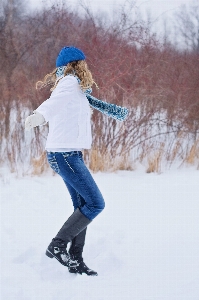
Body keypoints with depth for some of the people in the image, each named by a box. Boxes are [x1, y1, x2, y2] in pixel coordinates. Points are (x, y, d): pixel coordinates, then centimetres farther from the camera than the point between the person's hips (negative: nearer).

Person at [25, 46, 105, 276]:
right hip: (65, 154, -10)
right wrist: (38, 115, -42)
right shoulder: (70, 82, -10)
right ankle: (58, 246, -7)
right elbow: (54, 102, -29)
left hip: (68, 154, 10)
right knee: (96, 203, -10)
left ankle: (75, 260, 13)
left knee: (83, 207, 11)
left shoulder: (71, 85, 18)